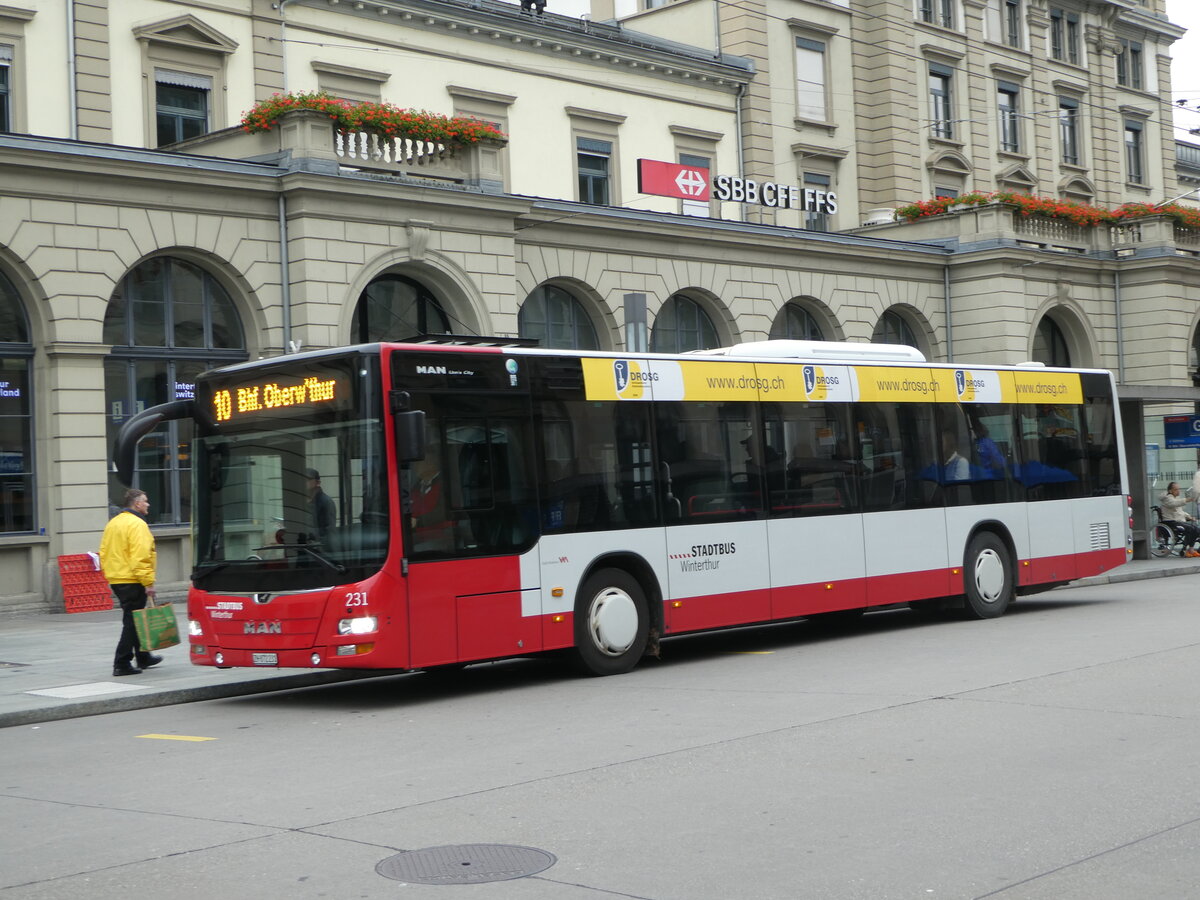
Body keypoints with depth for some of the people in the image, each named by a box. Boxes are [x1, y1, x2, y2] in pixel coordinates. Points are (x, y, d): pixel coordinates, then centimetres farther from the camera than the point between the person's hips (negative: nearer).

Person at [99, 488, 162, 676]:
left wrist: (109, 574, 23)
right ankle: (121, 664, -6)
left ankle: (143, 657, 31)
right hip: (132, 581, -10)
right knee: (132, 622, -4)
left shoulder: (113, 523, 14)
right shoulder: (137, 524, -15)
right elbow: (140, 557, -22)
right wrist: (148, 583, -21)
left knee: (132, 619, 20)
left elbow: (104, 553, 17)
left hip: (116, 581, 10)